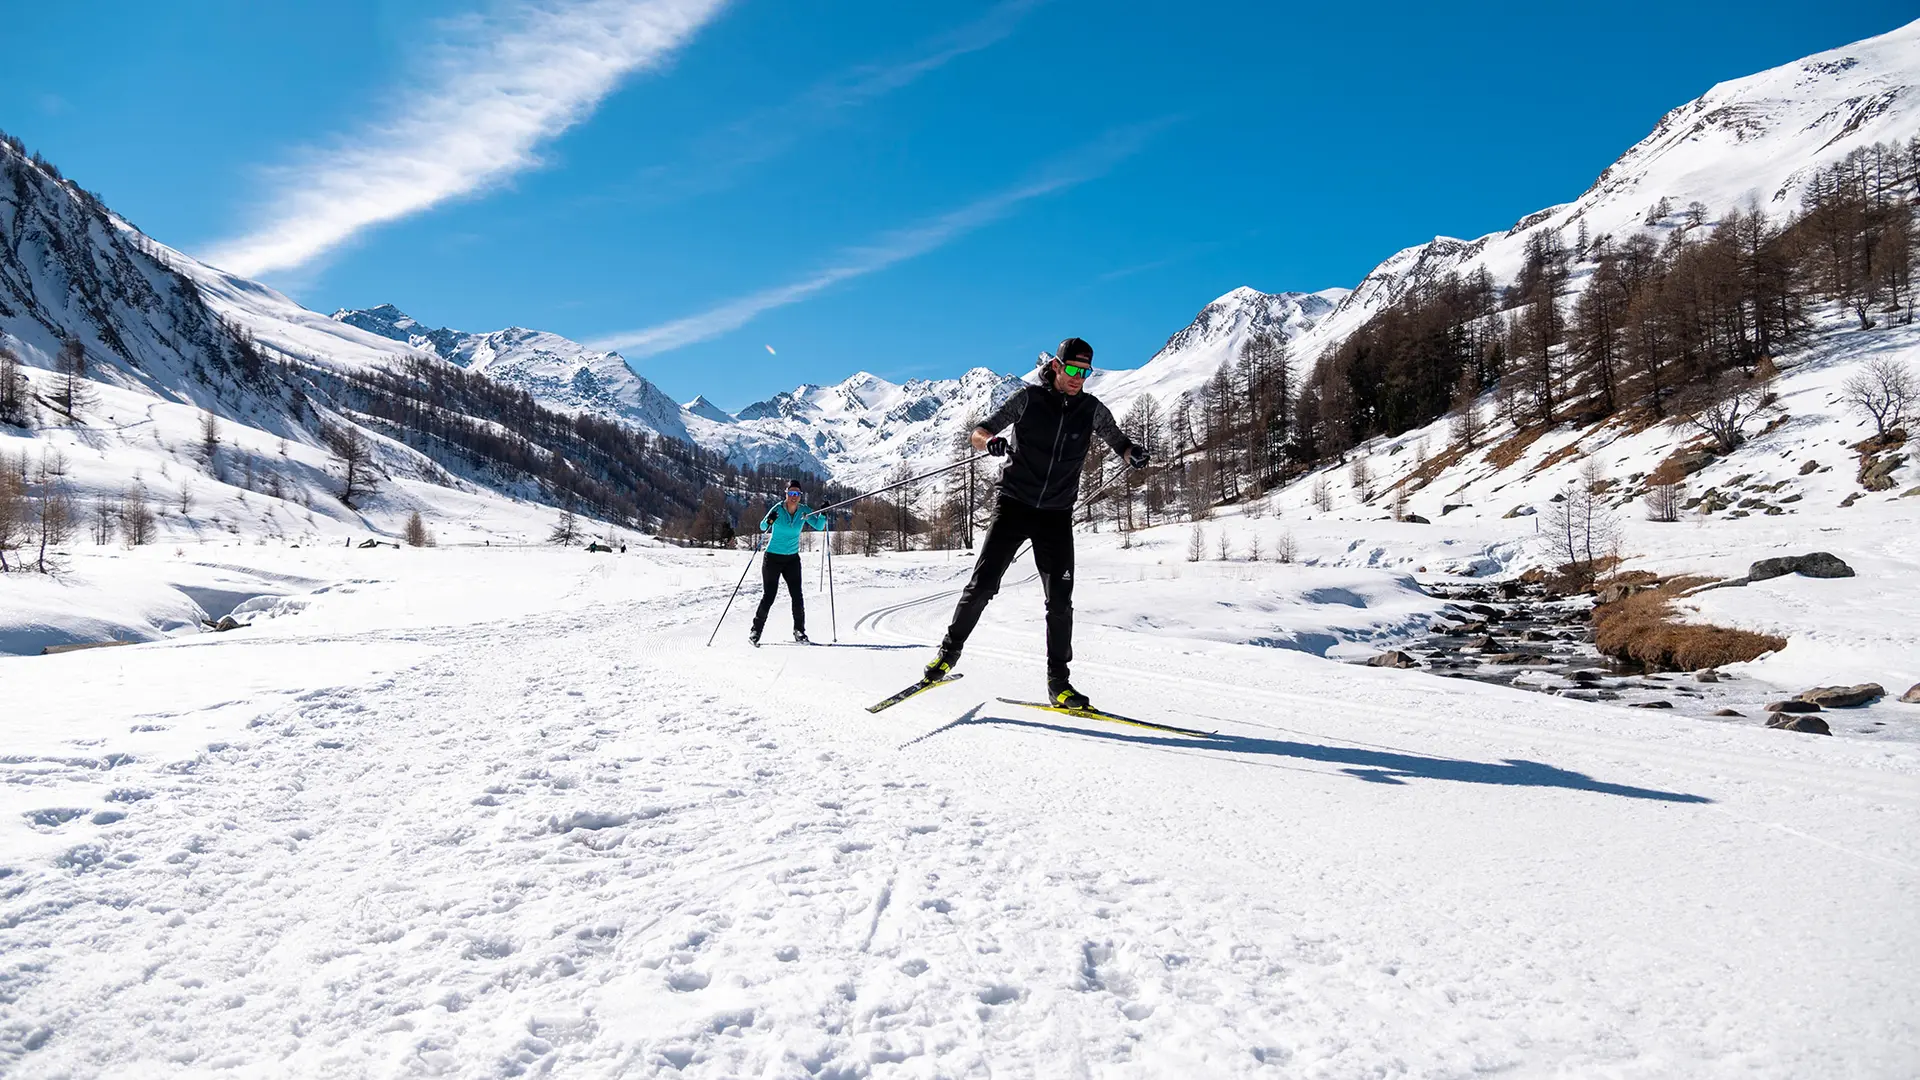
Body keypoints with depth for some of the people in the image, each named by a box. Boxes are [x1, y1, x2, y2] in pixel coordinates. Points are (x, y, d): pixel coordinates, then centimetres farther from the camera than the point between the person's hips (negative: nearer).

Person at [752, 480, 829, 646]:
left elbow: (819, 525, -11)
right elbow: (763, 527, -23)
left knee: (797, 596, -5)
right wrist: (768, 521, -45)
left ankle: (799, 631, 7)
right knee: (769, 596, -4)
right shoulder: (778, 509, -14)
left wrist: (823, 514, -29)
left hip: (792, 559, 3)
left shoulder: (804, 511, -3)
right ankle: (755, 630, 11)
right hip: (773, 558, -3)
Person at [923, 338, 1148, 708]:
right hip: (1014, 507, -2)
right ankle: (950, 649, 10)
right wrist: (991, 441, -28)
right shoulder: (1029, 399, -4)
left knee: (1060, 600, -2)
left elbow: (1119, 442, 12)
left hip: (1057, 516, 2)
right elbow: (978, 433, -3)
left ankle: (1058, 683, 8)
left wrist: (1133, 452, -14)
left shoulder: (1092, 409, 2)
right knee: (983, 583, -9)